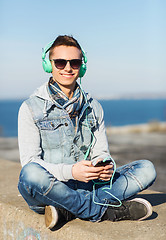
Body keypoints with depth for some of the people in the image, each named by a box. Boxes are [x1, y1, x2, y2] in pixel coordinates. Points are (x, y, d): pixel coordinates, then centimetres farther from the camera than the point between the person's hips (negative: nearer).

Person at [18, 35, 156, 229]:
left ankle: (66, 210, -25)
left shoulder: (94, 108, 12)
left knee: (146, 169, -12)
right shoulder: (31, 108, -1)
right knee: (31, 173, -38)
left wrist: (106, 167, -13)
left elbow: (101, 153, 12)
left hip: (86, 187, 4)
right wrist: (70, 171, -27)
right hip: (48, 191, -4)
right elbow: (30, 162, -10)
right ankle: (104, 210, -21)